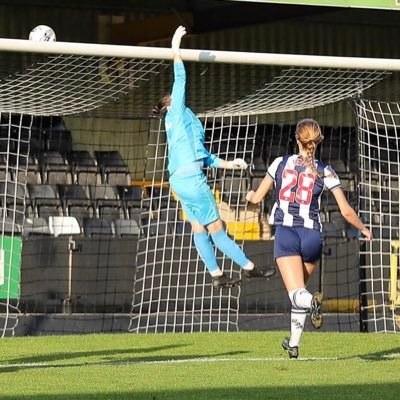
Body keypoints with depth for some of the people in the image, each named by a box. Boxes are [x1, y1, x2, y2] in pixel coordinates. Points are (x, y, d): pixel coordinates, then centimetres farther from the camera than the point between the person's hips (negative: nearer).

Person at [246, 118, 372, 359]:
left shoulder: (281, 163, 7)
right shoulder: (325, 172, 4)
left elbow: (257, 198, 15)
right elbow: (347, 212, 2)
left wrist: (250, 195, 40)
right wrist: (364, 230, 21)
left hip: (285, 233, -1)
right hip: (312, 235, 1)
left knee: (297, 294, -12)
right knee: (301, 289, 24)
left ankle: (313, 301, -48)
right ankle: (294, 343, 29)